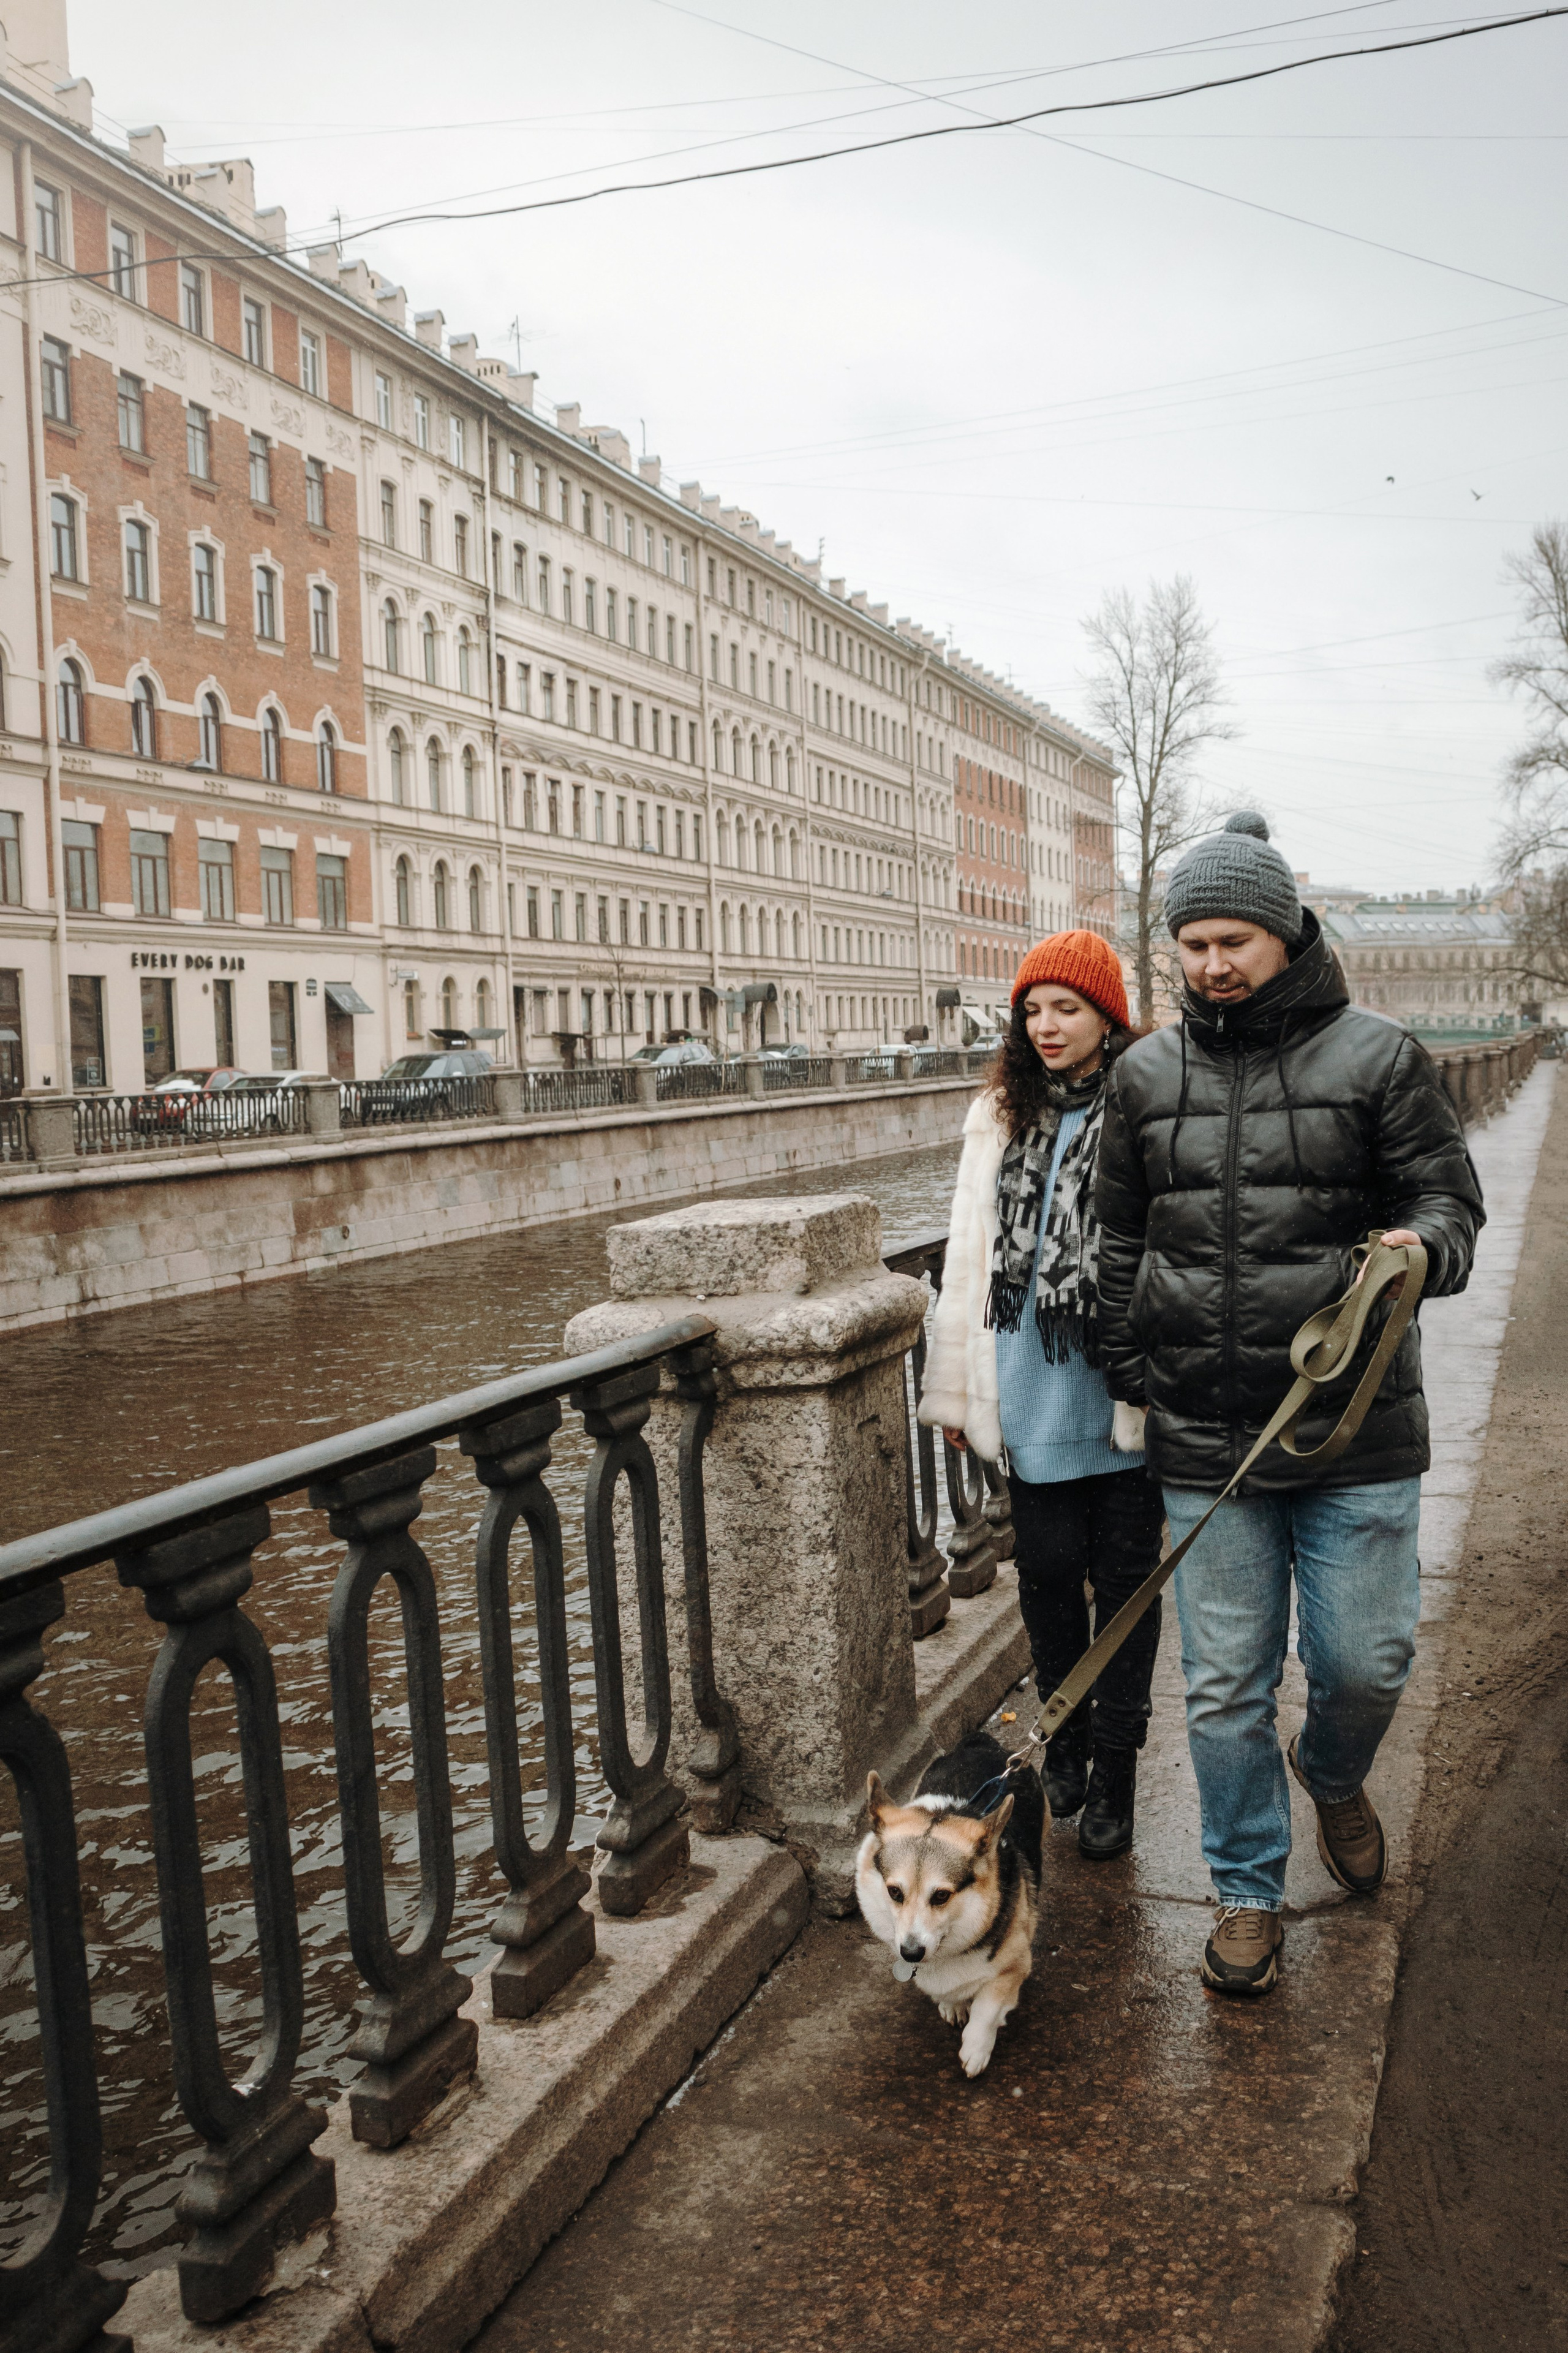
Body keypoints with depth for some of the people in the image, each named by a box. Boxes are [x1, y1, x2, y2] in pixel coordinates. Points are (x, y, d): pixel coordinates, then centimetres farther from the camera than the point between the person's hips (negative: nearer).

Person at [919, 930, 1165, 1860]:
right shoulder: (1002, 1118, 9)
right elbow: (972, 1257, 12)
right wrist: (960, 1389, 10)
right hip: (1034, 1398, 4)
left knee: (1124, 1577, 7)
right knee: (1048, 1571, 11)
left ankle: (1114, 1767, 21)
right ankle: (1065, 1741, 31)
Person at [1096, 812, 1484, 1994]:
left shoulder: (1376, 1056, -2)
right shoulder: (1146, 1075, 7)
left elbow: (1448, 1196, 1)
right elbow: (1121, 1242, 14)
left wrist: (1421, 1247, -22)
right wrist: (1130, 1379, 11)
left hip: (1356, 1431, -2)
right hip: (1205, 1441, 2)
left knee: (1367, 1660, 6)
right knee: (1226, 1688, 8)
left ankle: (1333, 1774, 42)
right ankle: (1250, 1890, 27)